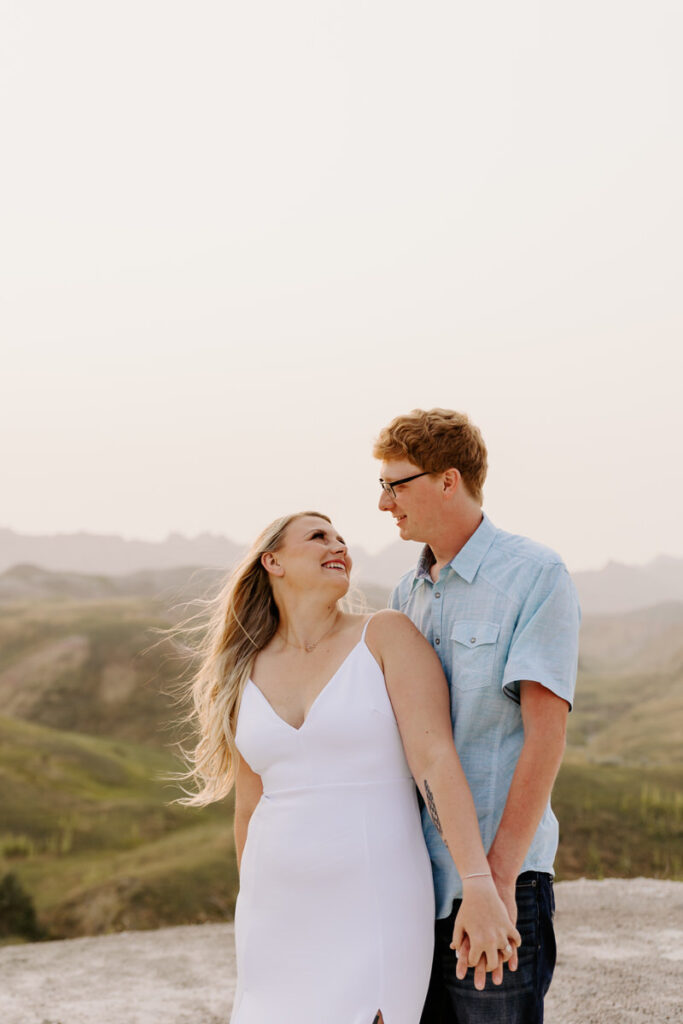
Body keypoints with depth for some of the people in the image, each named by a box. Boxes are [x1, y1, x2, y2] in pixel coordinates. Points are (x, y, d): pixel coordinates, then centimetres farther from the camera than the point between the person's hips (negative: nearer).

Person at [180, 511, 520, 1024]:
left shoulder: (386, 635, -4)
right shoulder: (246, 674, 8)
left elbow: (436, 759, -15)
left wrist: (479, 885, -25)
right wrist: (253, 934, 19)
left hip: (374, 914, -4)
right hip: (282, 916, 5)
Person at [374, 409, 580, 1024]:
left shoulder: (536, 576, -7)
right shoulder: (408, 595, 14)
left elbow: (546, 730, -14)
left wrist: (498, 878, -19)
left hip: (495, 880, -6)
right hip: (410, 878, 6)